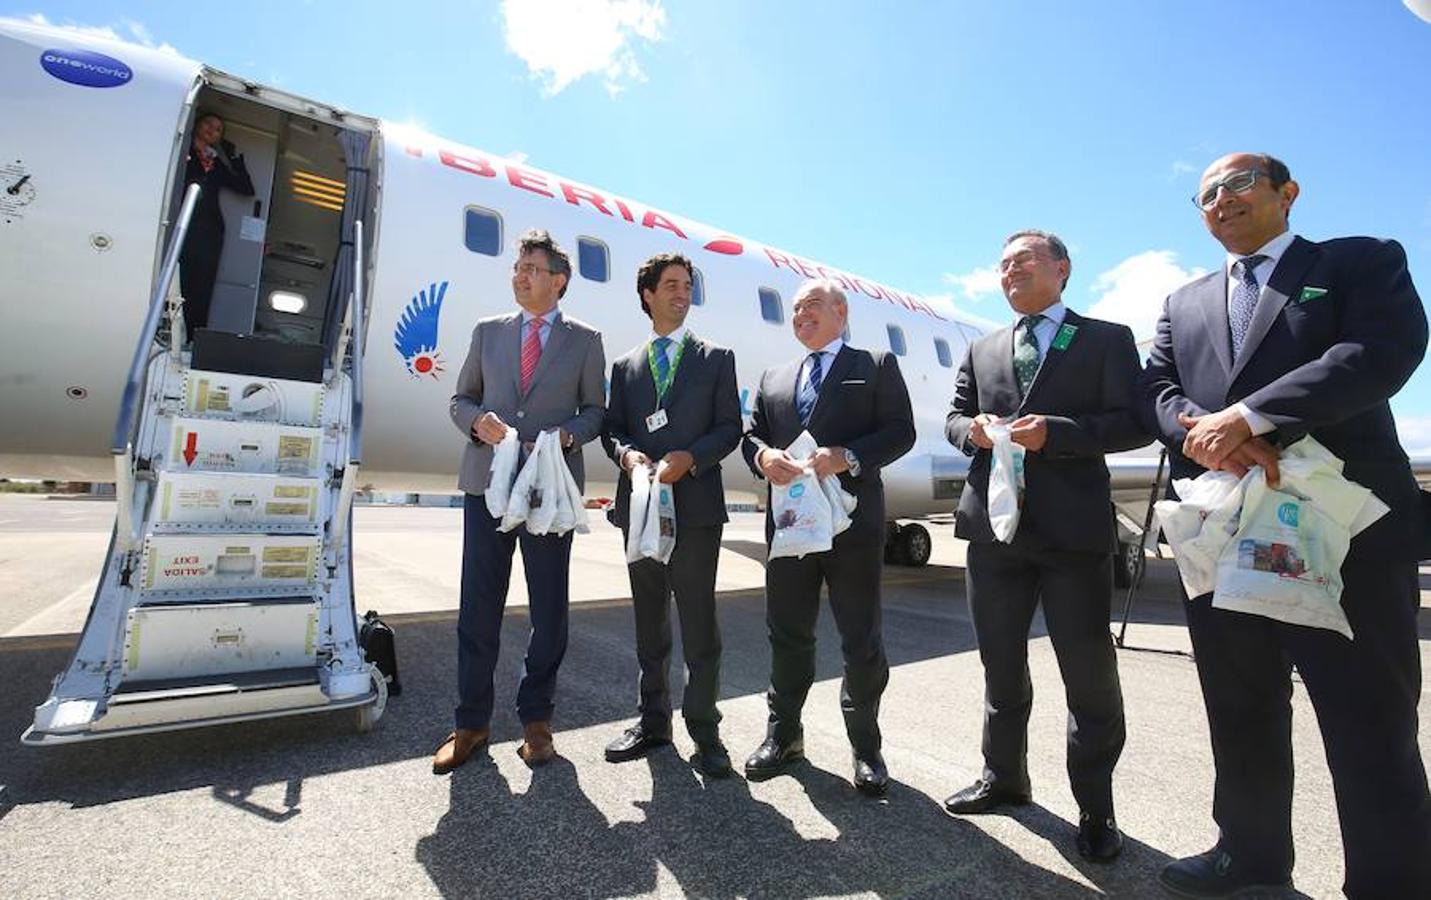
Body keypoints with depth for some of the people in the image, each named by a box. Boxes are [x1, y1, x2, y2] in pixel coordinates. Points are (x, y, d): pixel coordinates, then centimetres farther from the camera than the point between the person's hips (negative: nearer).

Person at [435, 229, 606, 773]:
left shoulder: (584, 340, 7)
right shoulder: (488, 332, 13)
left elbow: (595, 409, 7)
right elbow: (461, 399, 15)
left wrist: (569, 435, -13)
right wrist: (478, 420, -7)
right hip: (487, 484, 2)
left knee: (548, 610, 7)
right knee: (478, 607, 7)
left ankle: (536, 719, 25)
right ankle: (471, 722, 23)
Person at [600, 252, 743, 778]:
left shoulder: (716, 358, 7)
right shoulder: (625, 366, 15)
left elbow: (729, 427, 0)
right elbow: (611, 428, 10)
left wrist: (689, 458, -16)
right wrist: (626, 454, -12)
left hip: (695, 507, -3)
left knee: (699, 624, 2)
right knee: (649, 624, 13)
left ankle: (704, 730, 16)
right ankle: (653, 721, 28)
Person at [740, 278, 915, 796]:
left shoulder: (877, 365, 6)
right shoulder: (773, 378, 18)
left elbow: (900, 431, -4)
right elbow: (751, 436, 13)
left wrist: (849, 457, -20)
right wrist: (763, 456, -10)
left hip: (853, 522, -3)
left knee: (862, 642, 6)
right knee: (787, 635, 13)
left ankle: (866, 747, 26)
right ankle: (783, 735, 30)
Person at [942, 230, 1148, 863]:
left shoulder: (1106, 338, 5)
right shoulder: (983, 349, 17)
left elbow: (1133, 424, -4)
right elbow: (953, 417, 15)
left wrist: (1053, 431, -18)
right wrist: (974, 429, -8)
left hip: (1073, 527, -4)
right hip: (994, 525, 4)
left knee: (1089, 674, 5)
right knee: (1000, 667, 16)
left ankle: (1095, 809, 25)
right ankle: (1003, 778, 35)